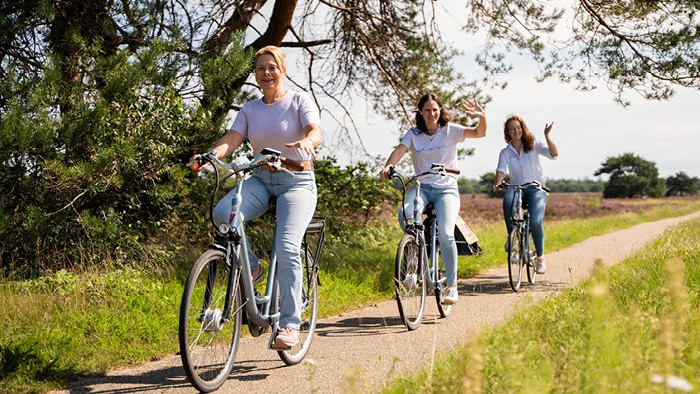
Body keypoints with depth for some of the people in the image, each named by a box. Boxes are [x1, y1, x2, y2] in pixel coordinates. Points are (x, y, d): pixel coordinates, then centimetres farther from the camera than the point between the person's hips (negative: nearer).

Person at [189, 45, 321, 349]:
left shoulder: (299, 101, 1)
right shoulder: (250, 110, 11)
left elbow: (316, 131, -18)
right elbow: (231, 139, -5)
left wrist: (306, 142, -43)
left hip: (297, 181, -4)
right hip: (261, 180, 4)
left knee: (286, 248, -22)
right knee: (222, 213, -27)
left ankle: (289, 324, -14)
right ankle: (250, 268, -5)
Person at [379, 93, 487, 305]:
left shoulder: (450, 130, 0)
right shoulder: (413, 134, 5)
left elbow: (479, 133, -13)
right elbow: (399, 150, -12)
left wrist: (482, 118, -35)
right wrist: (388, 166, -34)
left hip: (446, 188, -2)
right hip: (421, 187, 2)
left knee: (445, 233, -21)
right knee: (404, 216, -30)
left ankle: (452, 286, -8)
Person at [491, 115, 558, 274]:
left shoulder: (534, 145, 4)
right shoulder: (505, 152, 9)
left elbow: (554, 154, -11)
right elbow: (501, 170, -7)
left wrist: (547, 136, -24)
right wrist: (496, 183, -27)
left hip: (536, 189, -1)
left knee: (535, 221, -25)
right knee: (508, 200, -37)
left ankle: (540, 257, -1)